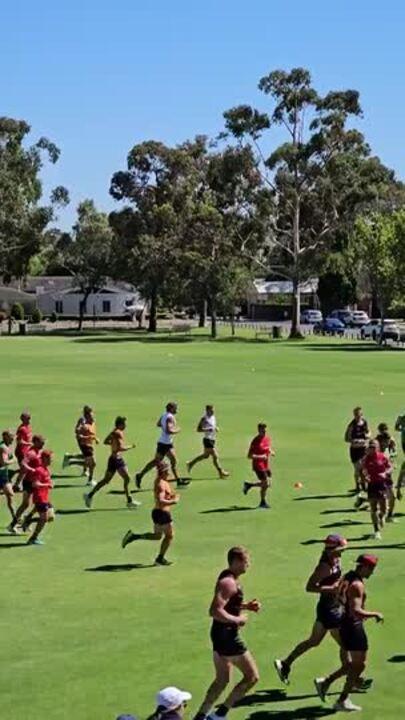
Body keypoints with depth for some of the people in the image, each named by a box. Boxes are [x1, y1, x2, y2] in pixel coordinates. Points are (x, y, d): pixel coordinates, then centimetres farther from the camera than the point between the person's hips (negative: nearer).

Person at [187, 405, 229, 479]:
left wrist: (216, 428, 3)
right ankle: (221, 472, 2)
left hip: (212, 439, 10)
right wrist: (208, 429, -27)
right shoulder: (204, 419, -16)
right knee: (215, 456, -6)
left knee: (205, 455, 20)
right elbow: (198, 429, -16)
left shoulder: (213, 417, 9)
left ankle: (190, 464, 35)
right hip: (207, 439, -10)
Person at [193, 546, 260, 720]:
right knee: (252, 676, 0)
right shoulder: (228, 583, -21)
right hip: (227, 635, -10)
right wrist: (237, 619, -20)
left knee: (222, 680, 19)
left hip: (221, 634, 10)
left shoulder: (228, 577, 10)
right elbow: (215, 611, -30)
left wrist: (246, 606, 11)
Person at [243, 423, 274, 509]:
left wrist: (271, 451, 0)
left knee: (267, 484, 11)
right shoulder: (255, 441, -18)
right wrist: (260, 457, -30)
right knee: (266, 484, -6)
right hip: (258, 466, -8)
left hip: (266, 465, 8)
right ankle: (263, 502, 15)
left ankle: (248, 485, 31)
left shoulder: (268, 438, 5)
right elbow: (249, 456, -19)